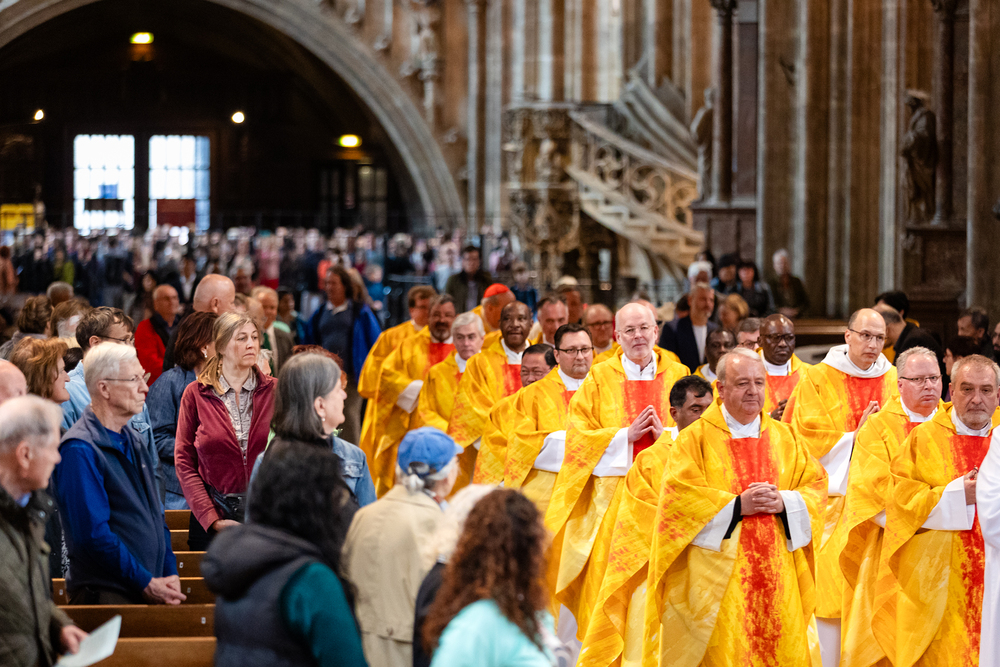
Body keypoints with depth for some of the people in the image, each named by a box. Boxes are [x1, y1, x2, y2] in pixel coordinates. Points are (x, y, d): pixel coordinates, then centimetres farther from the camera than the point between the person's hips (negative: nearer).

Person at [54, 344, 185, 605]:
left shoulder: (132, 440, 16)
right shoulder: (79, 451, -13)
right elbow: (94, 534, -18)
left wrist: (169, 576, 7)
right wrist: (146, 583, -15)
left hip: (151, 590, 8)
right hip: (106, 594, -7)